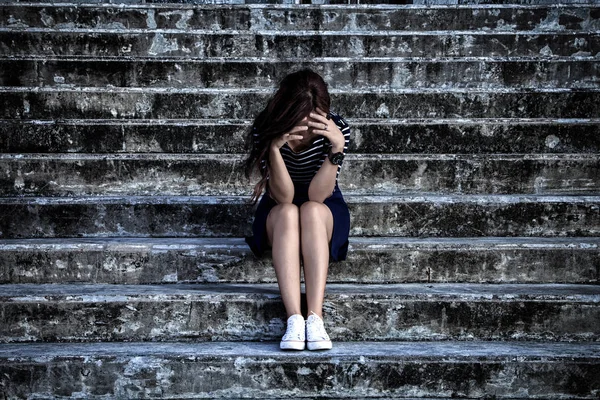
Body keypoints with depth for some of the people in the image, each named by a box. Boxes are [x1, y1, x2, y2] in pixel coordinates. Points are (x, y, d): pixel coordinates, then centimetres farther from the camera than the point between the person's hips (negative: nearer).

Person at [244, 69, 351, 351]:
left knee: (311, 210, -35)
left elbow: (317, 195, -26)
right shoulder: (266, 130, -21)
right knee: (287, 212, -35)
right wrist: (274, 147, -39)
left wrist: (337, 148, -39)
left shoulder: (337, 129, -21)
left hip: (324, 213, 0)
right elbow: (283, 197, -26)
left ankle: (315, 318, -44)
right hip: (278, 214, 0)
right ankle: (294, 319, -45)